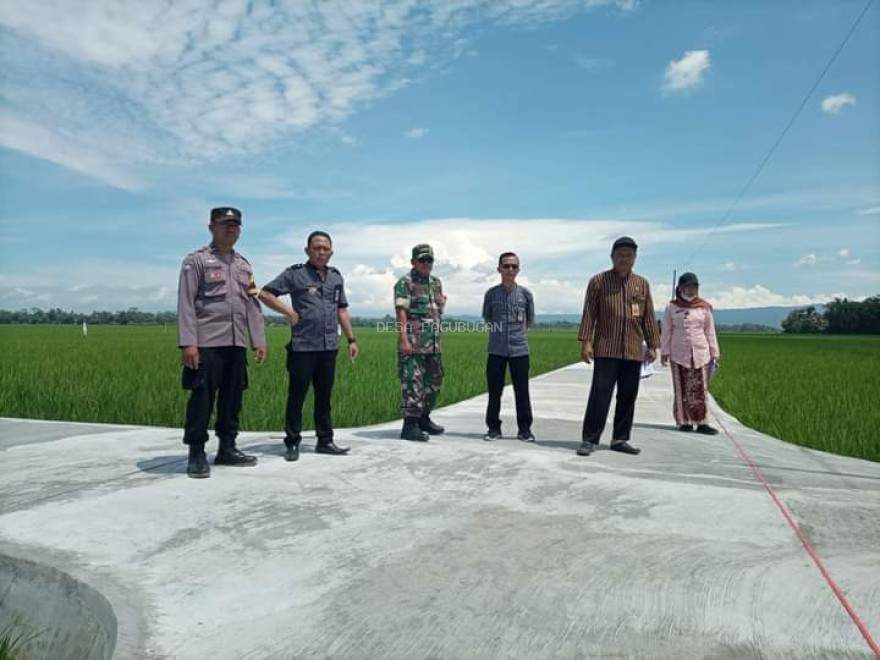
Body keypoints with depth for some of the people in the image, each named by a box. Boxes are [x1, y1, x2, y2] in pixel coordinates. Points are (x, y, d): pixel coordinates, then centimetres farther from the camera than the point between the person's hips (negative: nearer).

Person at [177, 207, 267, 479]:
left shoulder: (244, 265, 18)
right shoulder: (196, 260, 0)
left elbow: (252, 305, 18)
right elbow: (186, 304, -7)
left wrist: (259, 340, 10)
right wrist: (187, 343, -16)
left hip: (237, 344, 6)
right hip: (207, 343, -6)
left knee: (233, 397, 10)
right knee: (202, 398, -3)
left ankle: (227, 449, 21)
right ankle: (196, 454, 8)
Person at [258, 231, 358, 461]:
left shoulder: (336, 277, 14)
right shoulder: (295, 273, -1)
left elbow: (342, 311, 18)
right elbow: (264, 294, -2)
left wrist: (351, 339, 13)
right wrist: (289, 312, -8)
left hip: (329, 347, 5)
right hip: (303, 346, -5)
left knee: (324, 396, 12)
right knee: (297, 396, 2)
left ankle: (325, 441, 21)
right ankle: (292, 443, 12)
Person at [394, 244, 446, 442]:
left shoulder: (436, 282, 17)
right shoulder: (405, 283, -6)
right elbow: (401, 312, -15)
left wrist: (441, 302, 7)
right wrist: (404, 340, -22)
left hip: (434, 342, 8)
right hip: (413, 343, -8)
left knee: (433, 382, 14)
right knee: (413, 383, -7)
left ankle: (423, 419, 28)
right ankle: (410, 426, -2)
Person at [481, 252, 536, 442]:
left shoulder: (525, 293, 1)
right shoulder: (491, 293, 1)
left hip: (520, 350, 0)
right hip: (496, 350, 0)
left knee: (522, 392, 4)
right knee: (494, 391, 7)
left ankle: (524, 429, 16)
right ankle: (493, 427, 19)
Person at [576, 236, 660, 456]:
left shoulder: (642, 284, 13)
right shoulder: (598, 281, 3)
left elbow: (649, 317, 13)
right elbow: (589, 313, -2)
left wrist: (652, 345, 9)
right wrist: (586, 342, -9)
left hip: (634, 352, 4)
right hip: (606, 350, -4)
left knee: (628, 397, 8)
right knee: (600, 394, -7)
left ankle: (620, 439, 19)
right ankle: (589, 439, -1)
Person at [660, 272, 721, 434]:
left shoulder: (704, 307, 6)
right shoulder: (672, 307, 3)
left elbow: (710, 332, 9)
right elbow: (666, 331, 5)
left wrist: (715, 352, 8)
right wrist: (664, 352, 1)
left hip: (700, 353, 1)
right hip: (679, 354, -1)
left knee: (700, 389, 0)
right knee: (682, 389, 3)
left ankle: (701, 422, 3)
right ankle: (684, 422, 10)